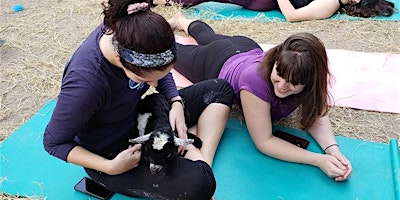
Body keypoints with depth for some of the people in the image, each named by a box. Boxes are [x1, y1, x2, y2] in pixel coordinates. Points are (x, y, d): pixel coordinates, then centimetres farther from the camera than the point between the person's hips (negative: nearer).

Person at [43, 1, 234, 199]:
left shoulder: (128, 33, -19)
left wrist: (176, 102, -13)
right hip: (112, 153, -7)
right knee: (197, 184, -34)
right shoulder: (85, 82, -37)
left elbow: (160, 75, 4)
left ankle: (202, 161, -6)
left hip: (139, 118, 8)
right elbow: (54, 142, -20)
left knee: (220, 89, 8)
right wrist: (110, 167, -24)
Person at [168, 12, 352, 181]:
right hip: (217, 62, -5)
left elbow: (316, 117, -27)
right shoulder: (255, 81, -51)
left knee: (209, 38, 36)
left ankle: (184, 22, 64)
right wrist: (319, 160, -52)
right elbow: (264, 141, -44)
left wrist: (333, 150, -46)